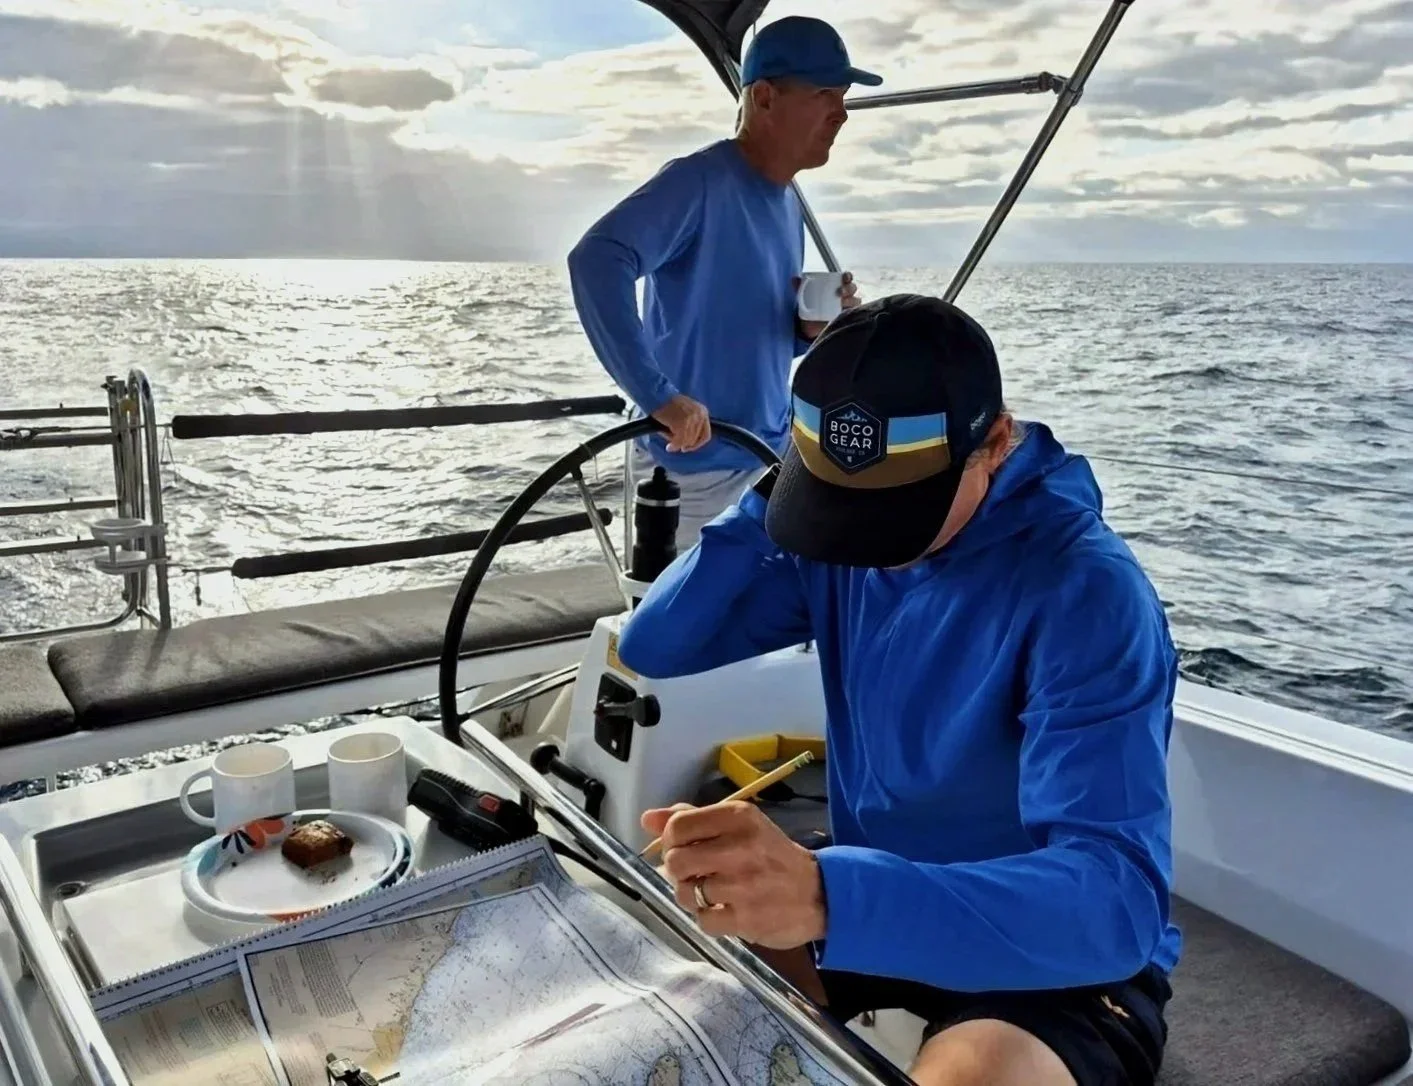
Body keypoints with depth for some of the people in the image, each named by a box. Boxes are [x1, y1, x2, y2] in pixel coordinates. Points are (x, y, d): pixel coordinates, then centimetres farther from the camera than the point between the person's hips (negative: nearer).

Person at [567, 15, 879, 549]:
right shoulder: (700, 182, -16)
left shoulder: (788, 205, 9)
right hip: (691, 468, -8)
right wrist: (657, 394, -37)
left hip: (771, 461, 8)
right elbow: (596, 261, -31)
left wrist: (812, 327, -4)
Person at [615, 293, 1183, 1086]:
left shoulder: (1086, 593, -26)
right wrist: (776, 496, -17)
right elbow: (652, 648, -3)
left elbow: (1116, 901, -36)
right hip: (876, 899, 6)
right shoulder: (836, 534, -5)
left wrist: (827, 897, -53)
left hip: (1059, 957, -6)